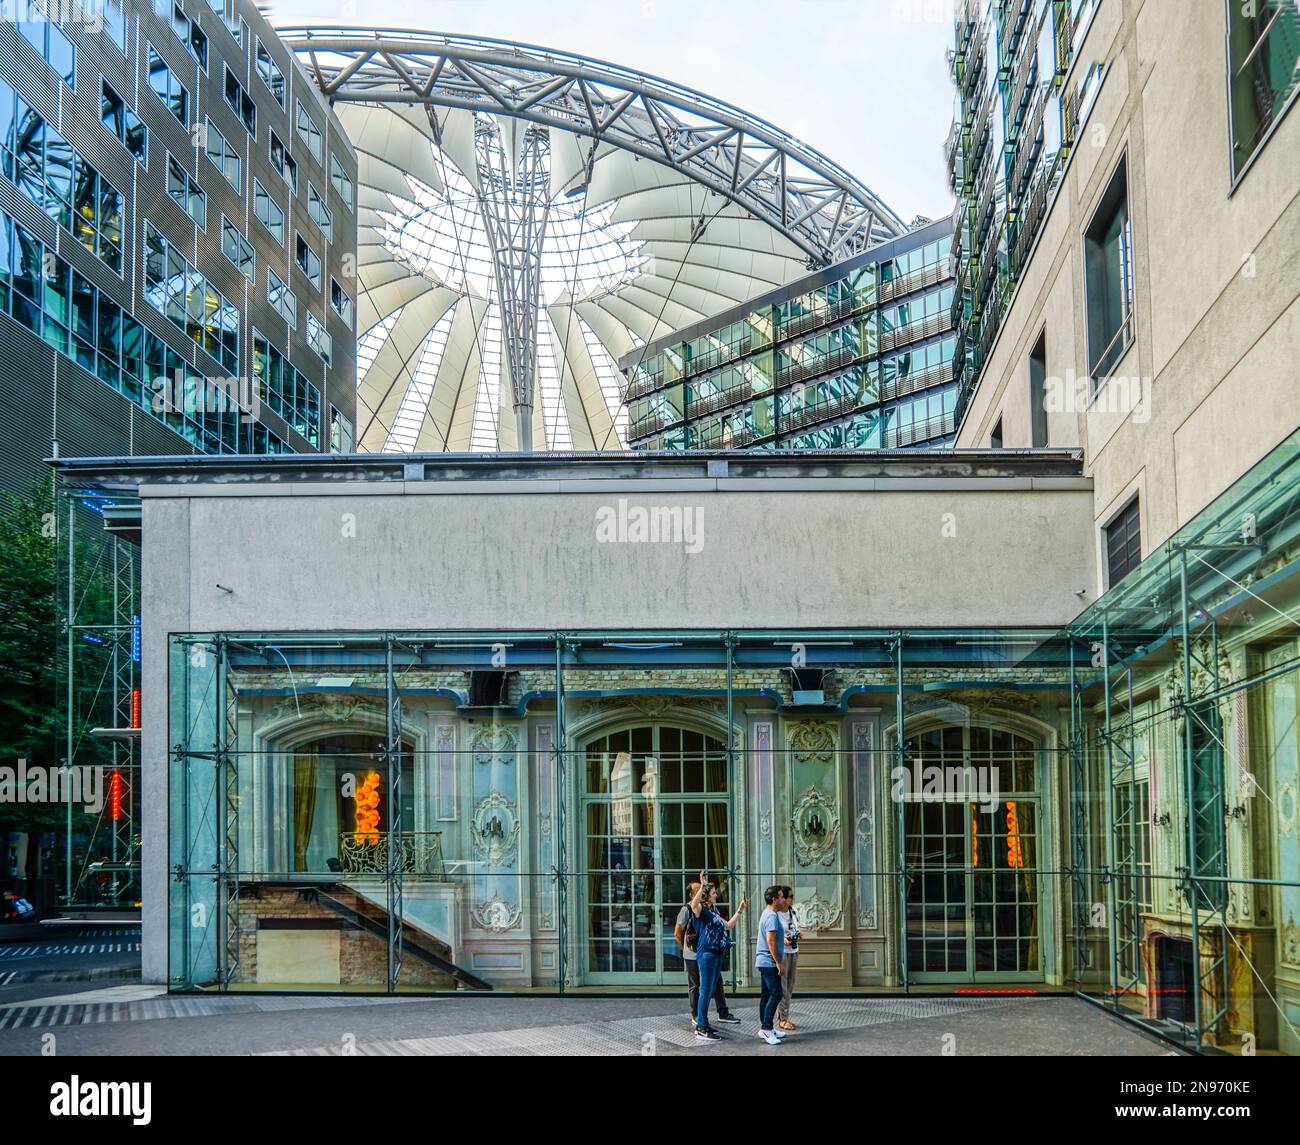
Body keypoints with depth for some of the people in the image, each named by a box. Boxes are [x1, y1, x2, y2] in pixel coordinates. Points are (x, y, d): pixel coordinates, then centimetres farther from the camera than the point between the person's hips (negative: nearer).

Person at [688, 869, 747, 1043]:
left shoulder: (713, 912, 18)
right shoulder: (701, 910, -9)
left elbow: (728, 925, 29)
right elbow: (694, 905, -34)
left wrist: (740, 911, 27)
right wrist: (703, 885, -37)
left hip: (717, 955, 9)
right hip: (706, 955, -9)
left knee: (709, 992, 13)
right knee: (706, 991, -9)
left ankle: (701, 1026, 19)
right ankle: (702, 1030, -8)